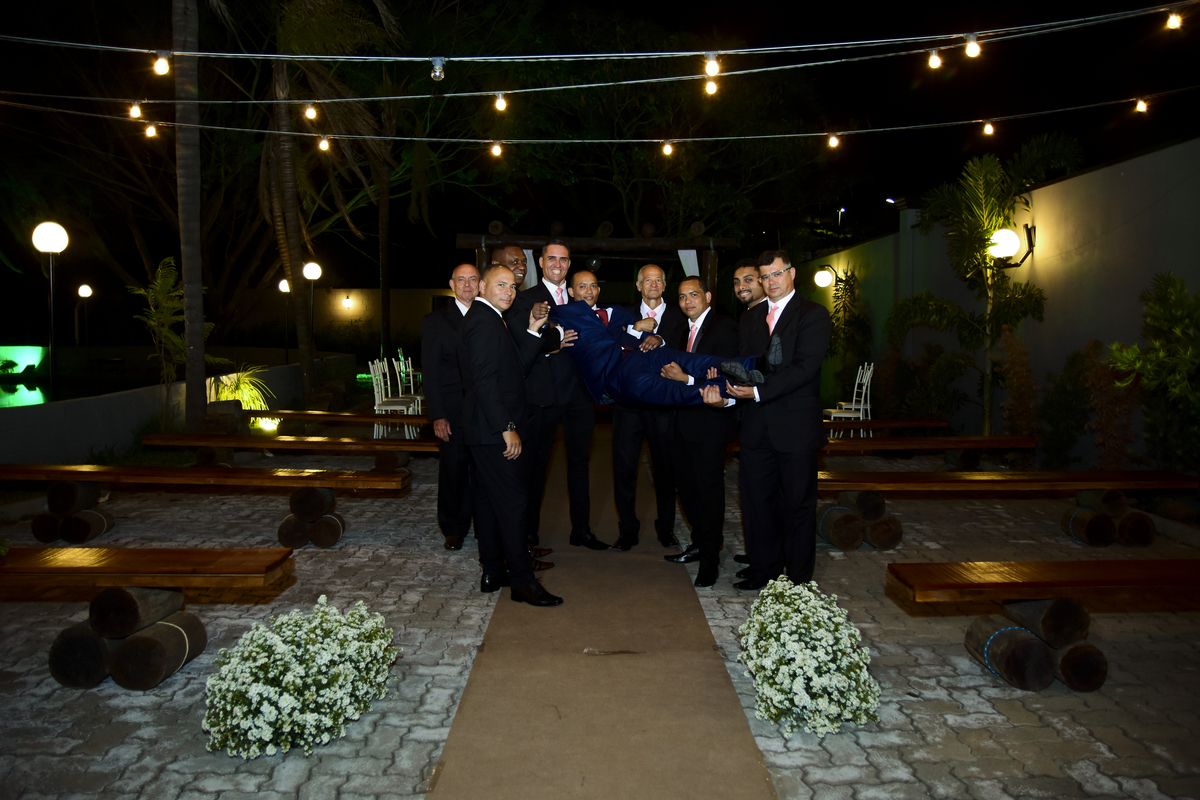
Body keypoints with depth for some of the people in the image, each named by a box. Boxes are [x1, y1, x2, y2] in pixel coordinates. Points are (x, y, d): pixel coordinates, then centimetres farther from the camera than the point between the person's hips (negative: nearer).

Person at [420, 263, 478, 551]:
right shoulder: (435, 321, 3)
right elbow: (430, 372, -1)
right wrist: (437, 416, -8)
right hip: (453, 411, -1)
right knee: (453, 471, 6)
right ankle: (454, 529, 21)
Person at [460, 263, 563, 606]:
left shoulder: (485, 318, 18)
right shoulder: (484, 320, -14)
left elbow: (517, 366, 15)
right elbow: (485, 379, -22)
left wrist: (533, 329, 5)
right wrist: (507, 428, -23)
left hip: (490, 432, 11)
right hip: (496, 432, -11)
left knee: (490, 498, 14)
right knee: (512, 501, -8)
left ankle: (493, 572, 23)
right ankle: (522, 581, -3)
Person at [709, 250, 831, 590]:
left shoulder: (813, 314, -4)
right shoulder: (750, 318, 16)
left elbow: (805, 367, -15)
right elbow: (740, 366, 9)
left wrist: (758, 392, -23)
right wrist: (726, 393, -12)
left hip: (795, 426, -5)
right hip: (757, 426, 5)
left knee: (797, 504, 5)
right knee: (757, 501, 11)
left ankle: (797, 581, 16)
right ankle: (763, 571, 25)